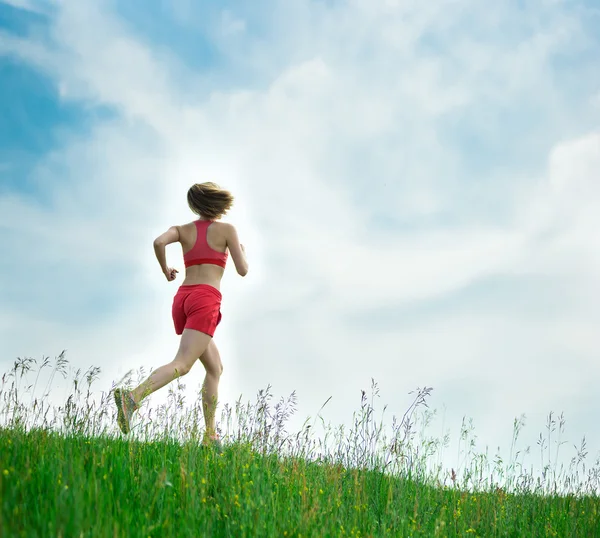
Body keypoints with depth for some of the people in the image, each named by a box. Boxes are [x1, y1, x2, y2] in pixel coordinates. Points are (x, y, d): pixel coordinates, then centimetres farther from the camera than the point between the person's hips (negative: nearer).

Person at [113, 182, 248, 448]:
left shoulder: (182, 229, 16)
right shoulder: (227, 229, 7)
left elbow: (158, 242, -6)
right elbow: (242, 270, 4)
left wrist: (165, 269, 13)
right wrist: (243, 253, 27)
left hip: (182, 300, 6)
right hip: (205, 301, -6)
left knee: (215, 369, 17)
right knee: (182, 365, -21)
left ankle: (210, 436, 9)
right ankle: (132, 398, -46)